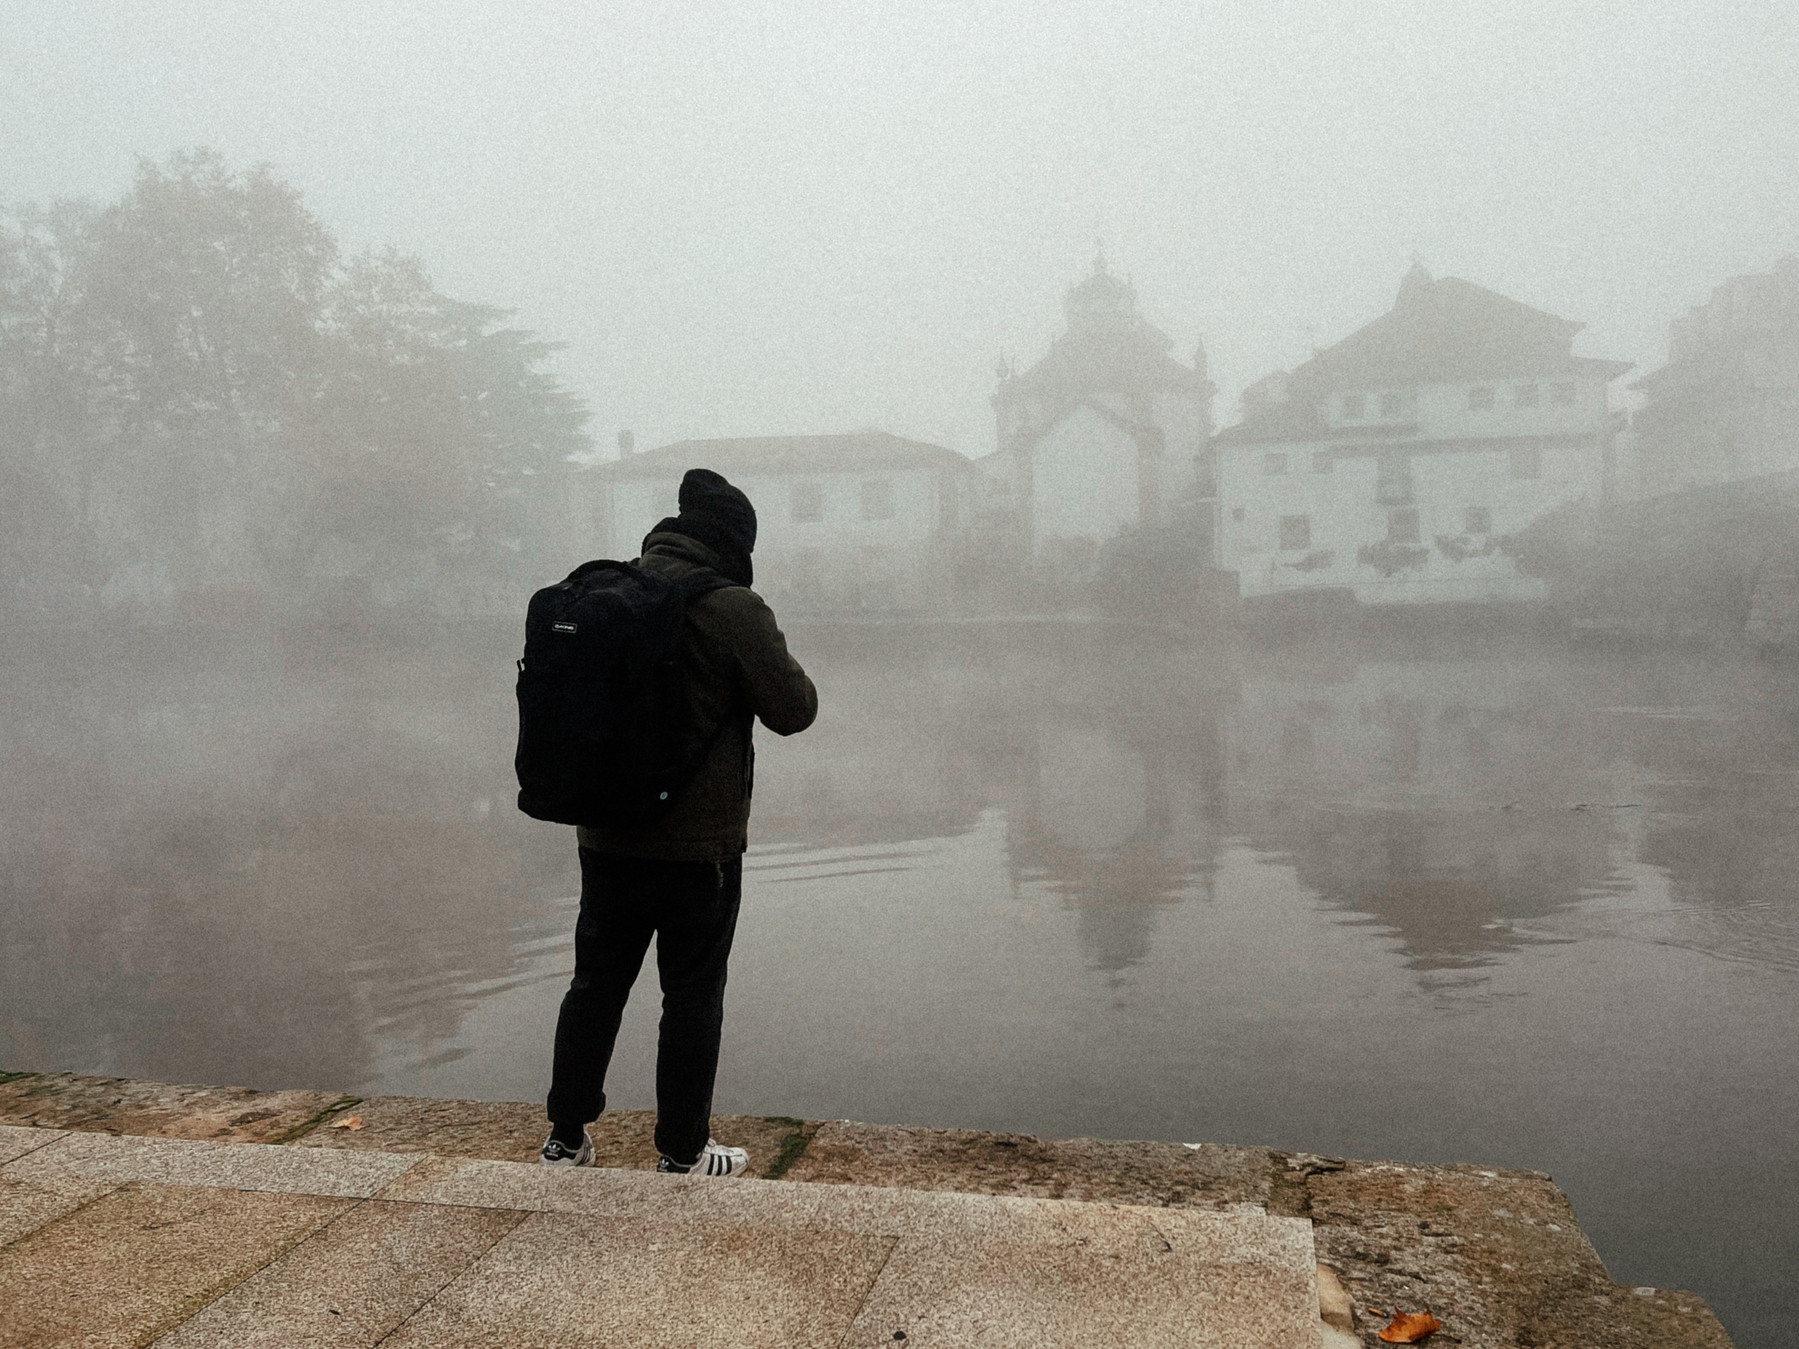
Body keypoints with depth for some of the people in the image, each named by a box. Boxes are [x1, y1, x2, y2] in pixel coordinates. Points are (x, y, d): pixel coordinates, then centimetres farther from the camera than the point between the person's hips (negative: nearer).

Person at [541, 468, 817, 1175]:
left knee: (596, 983, 17)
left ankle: (566, 1139, 27)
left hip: (605, 837, 6)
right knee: (693, 994, 8)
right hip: (699, 845, -5)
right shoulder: (734, 610, -16)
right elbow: (794, 709, -10)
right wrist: (776, 665, 7)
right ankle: (683, 1153, 18)